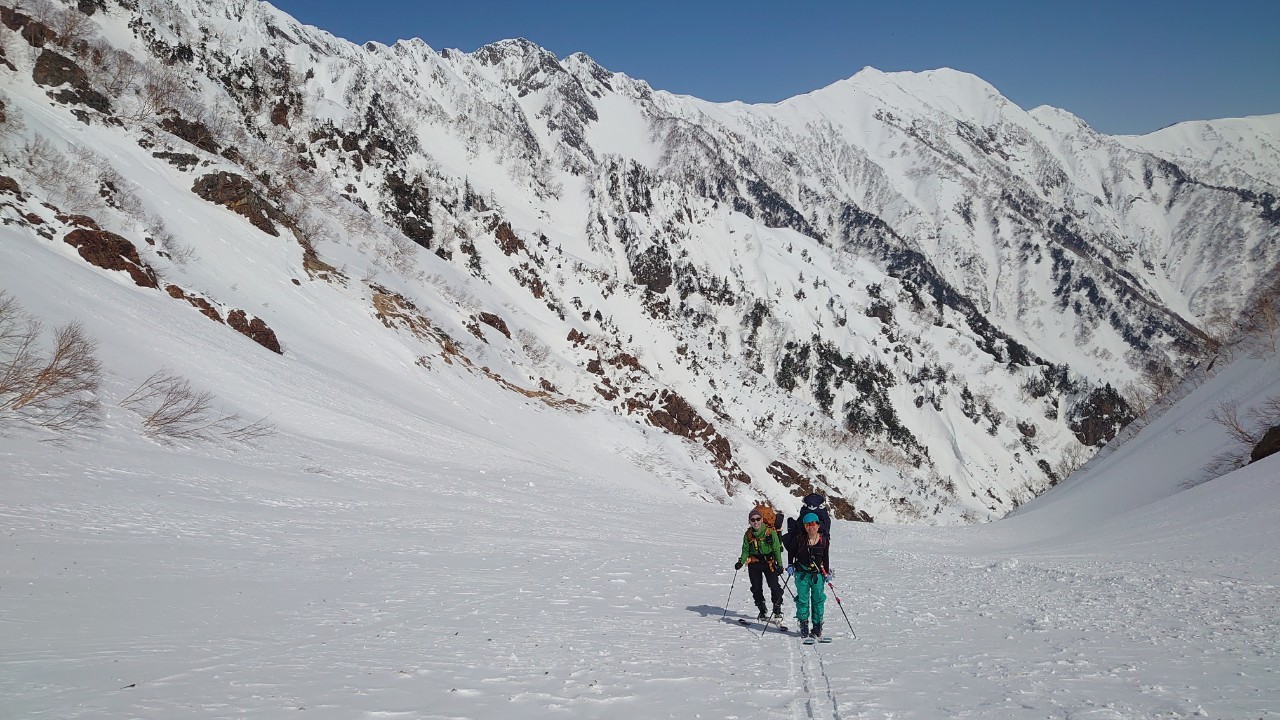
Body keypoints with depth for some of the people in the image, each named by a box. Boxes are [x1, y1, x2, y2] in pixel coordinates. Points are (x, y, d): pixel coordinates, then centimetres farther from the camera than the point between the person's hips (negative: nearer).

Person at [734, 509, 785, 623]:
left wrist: (779, 564, -8)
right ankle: (762, 611, 23)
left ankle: (777, 612, 4)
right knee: (756, 588, 8)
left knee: (774, 587, -8)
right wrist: (741, 562, -9)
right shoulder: (748, 534, 3)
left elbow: (777, 549, -2)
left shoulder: (770, 532, -7)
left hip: (769, 562, -3)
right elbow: (745, 550, 8)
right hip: (754, 563, 3)